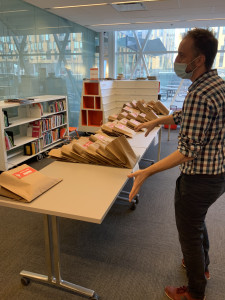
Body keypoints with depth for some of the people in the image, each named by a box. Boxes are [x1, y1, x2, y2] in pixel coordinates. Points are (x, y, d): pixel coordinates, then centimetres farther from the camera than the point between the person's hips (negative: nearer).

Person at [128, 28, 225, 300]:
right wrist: (156, 121, 24)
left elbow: (188, 152, -29)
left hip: (199, 178, -10)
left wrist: (147, 172, -30)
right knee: (197, 220, 29)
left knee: (190, 233, 10)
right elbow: (186, 115, 18)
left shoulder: (199, 94, -27)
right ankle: (202, 266, 53)